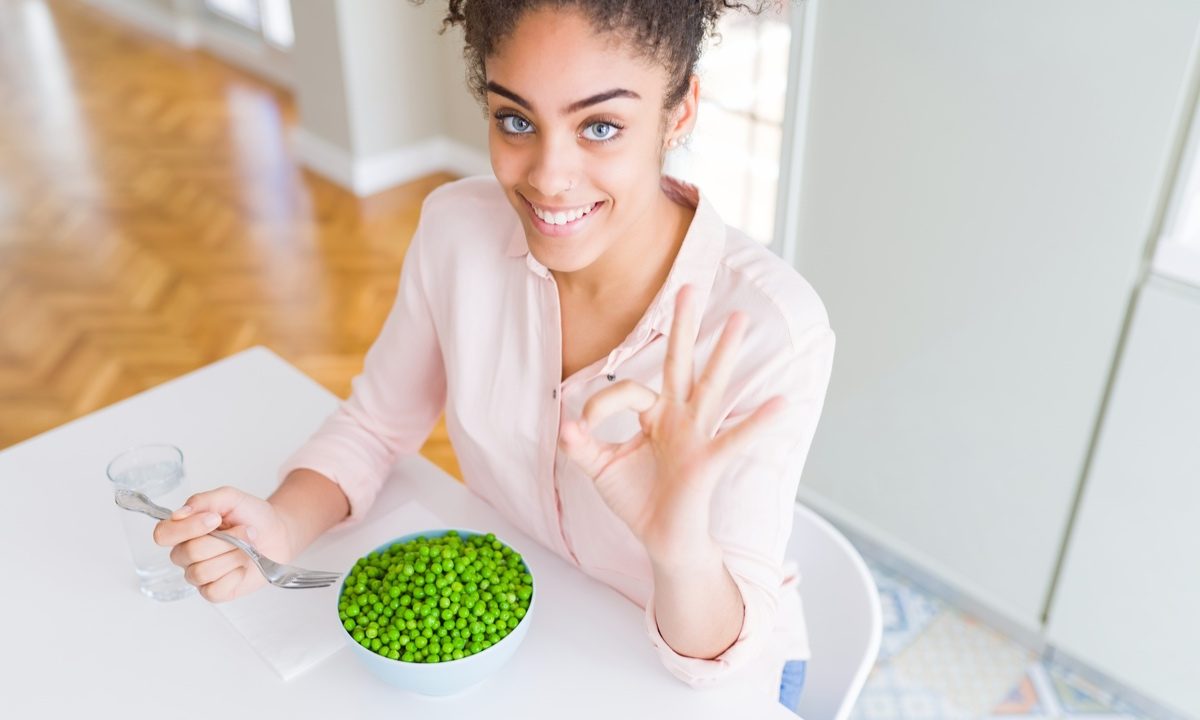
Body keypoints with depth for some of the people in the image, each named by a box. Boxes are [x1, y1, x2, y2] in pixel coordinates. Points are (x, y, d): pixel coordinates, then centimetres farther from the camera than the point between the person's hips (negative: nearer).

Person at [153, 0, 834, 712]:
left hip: (706, 673, 0)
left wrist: (680, 545, -45)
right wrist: (281, 527, -22)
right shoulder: (458, 227, -18)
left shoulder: (771, 327, -30)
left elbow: (722, 653, -24)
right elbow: (374, 424, -3)